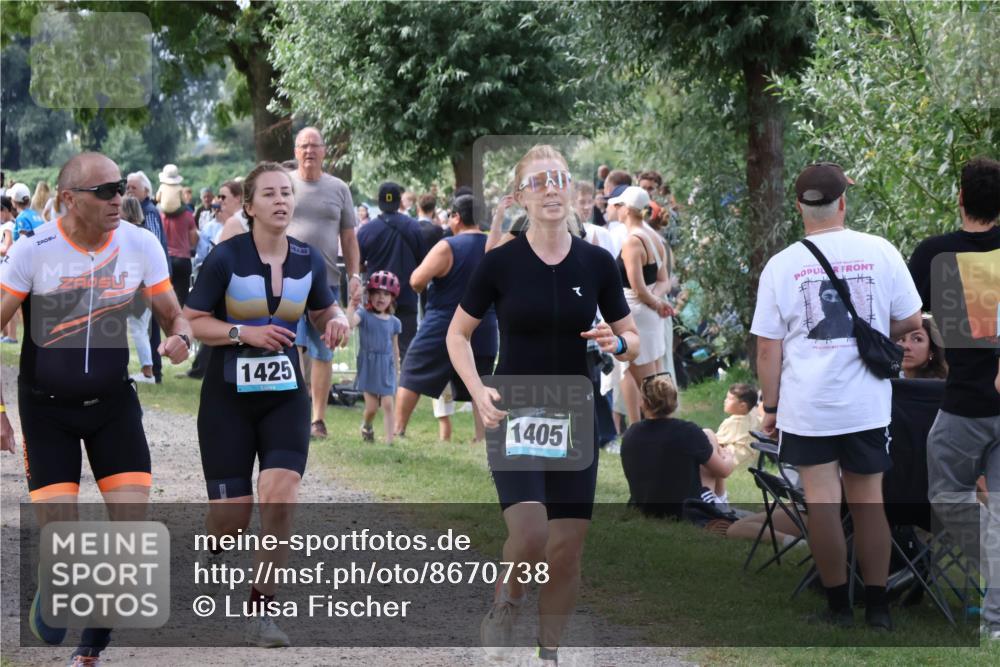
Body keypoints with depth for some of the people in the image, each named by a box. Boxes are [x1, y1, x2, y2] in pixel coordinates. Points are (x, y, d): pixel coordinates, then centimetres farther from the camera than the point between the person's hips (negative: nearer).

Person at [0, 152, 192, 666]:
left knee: (131, 518, -8)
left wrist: (180, 339, -22)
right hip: (46, 405, -2)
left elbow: (174, 316, 2)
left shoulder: (139, 246, -8)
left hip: (113, 400, 2)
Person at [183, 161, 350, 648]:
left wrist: (337, 321, -5)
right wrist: (244, 334, -19)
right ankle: (214, 548, 40)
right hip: (228, 395, -2)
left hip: (286, 395, 2)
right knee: (232, 514, 0)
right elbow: (192, 321, -6)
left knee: (279, 494, -18)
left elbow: (324, 310, 18)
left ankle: (262, 611, -8)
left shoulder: (308, 260, 1)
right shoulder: (226, 257, -10)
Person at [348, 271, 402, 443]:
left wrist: (396, 370, 14)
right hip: (368, 366, -2)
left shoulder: (394, 322, 4)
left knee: (388, 405, -4)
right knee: (372, 407, 1)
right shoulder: (364, 315, -5)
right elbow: (350, 323, -26)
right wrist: (352, 305, -38)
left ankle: (389, 440, -1)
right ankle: (366, 426, 32)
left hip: (386, 367, 2)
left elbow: (395, 348, 12)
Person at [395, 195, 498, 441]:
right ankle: (483, 438, 1)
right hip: (482, 332, 4)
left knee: (411, 378, 8)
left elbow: (417, 281, -19)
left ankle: (397, 431, 7)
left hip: (441, 327, -4)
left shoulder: (447, 247, -14)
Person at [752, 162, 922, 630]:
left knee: (822, 502, 4)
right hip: (867, 403, 1)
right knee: (868, 501, 11)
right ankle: (877, 607, 14)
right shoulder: (880, 252, -4)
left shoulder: (781, 265, -4)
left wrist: (770, 407, 7)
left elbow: (767, 347, -2)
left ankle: (838, 605, 9)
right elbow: (911, 321, 2)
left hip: (806, 406, -1)